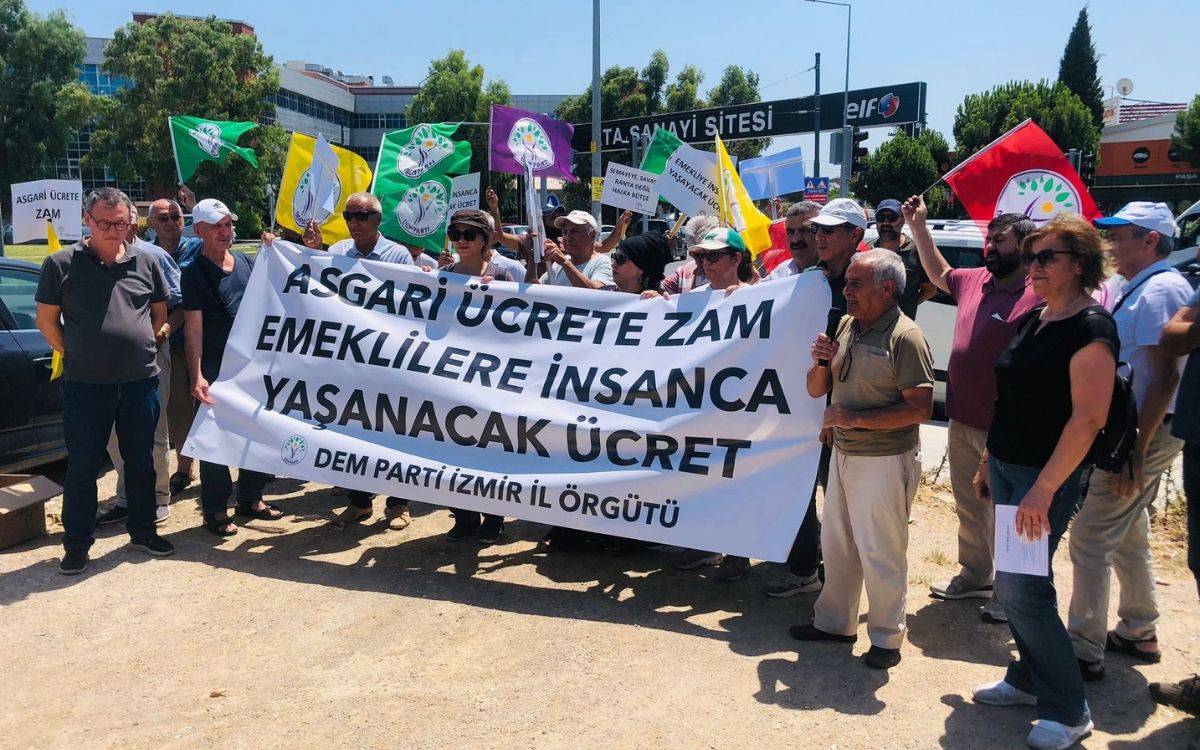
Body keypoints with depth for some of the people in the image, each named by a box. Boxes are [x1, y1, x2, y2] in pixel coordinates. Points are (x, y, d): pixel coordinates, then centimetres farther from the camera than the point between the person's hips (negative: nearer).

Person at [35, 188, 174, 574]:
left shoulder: (145, 263, 5)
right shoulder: (61, 263, -2)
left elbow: (159, 313, 16)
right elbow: (46, 320, 3)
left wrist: (141, 346, 9)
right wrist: (74, 354, 0)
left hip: (141, 380, 3)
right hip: (84, 384, -2)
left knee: (140, 461, 13)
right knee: (82, 466, 5)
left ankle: (143, 530, 28)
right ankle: (77, 544, 17)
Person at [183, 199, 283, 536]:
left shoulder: (246, 262, 9)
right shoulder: (194, 272, -8)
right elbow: (193, 327, -14)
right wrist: (197, 376, -24)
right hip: (216, 368, -6)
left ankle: (250, 498, 27)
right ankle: (216, 510, 11)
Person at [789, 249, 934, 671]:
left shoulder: (905, 338, -17)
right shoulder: (845, 326, 7)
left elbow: (920, 409, -22)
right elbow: (816, 390, 11)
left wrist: (856, 418, -23)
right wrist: (821, 362, -10)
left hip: (884, 462, -8)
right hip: (843, 455, 8)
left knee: (880, 555, 3)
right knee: (836, 545, 19)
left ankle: (886, 639, 19)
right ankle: (834, 621, 35)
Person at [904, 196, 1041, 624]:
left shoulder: (1038, 296, -17)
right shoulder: (975, 281, 8)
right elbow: (939, 274, 30)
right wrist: (919, 228, 22)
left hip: (1003, 431, -8)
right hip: (962, 423, 8)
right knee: (969, 506, 21)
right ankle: (974, 575, 38)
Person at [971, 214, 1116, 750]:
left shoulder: (1090, 326, -16)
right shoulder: (1032, 321, 11)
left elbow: (1089, 416, -22)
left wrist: (1045, 488, -24)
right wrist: (989, 461, 18)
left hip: (1047, 477, -8)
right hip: (1006, 467, 8)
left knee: (1019, 587, -8)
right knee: (1015, 584, 15)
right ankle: (1028, 679, 31)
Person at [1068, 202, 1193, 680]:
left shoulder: (1160, 291, -17)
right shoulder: (1139, 290, 15)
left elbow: (1165, 376, -24)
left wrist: (1136, 450, -25)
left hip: (1140, 434, -11)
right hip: (1129, 430, 11)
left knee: (1090, 540, -7)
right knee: (1128, 536, 20)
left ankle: (1084, 652, 0)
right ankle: (1138, 634, 33)